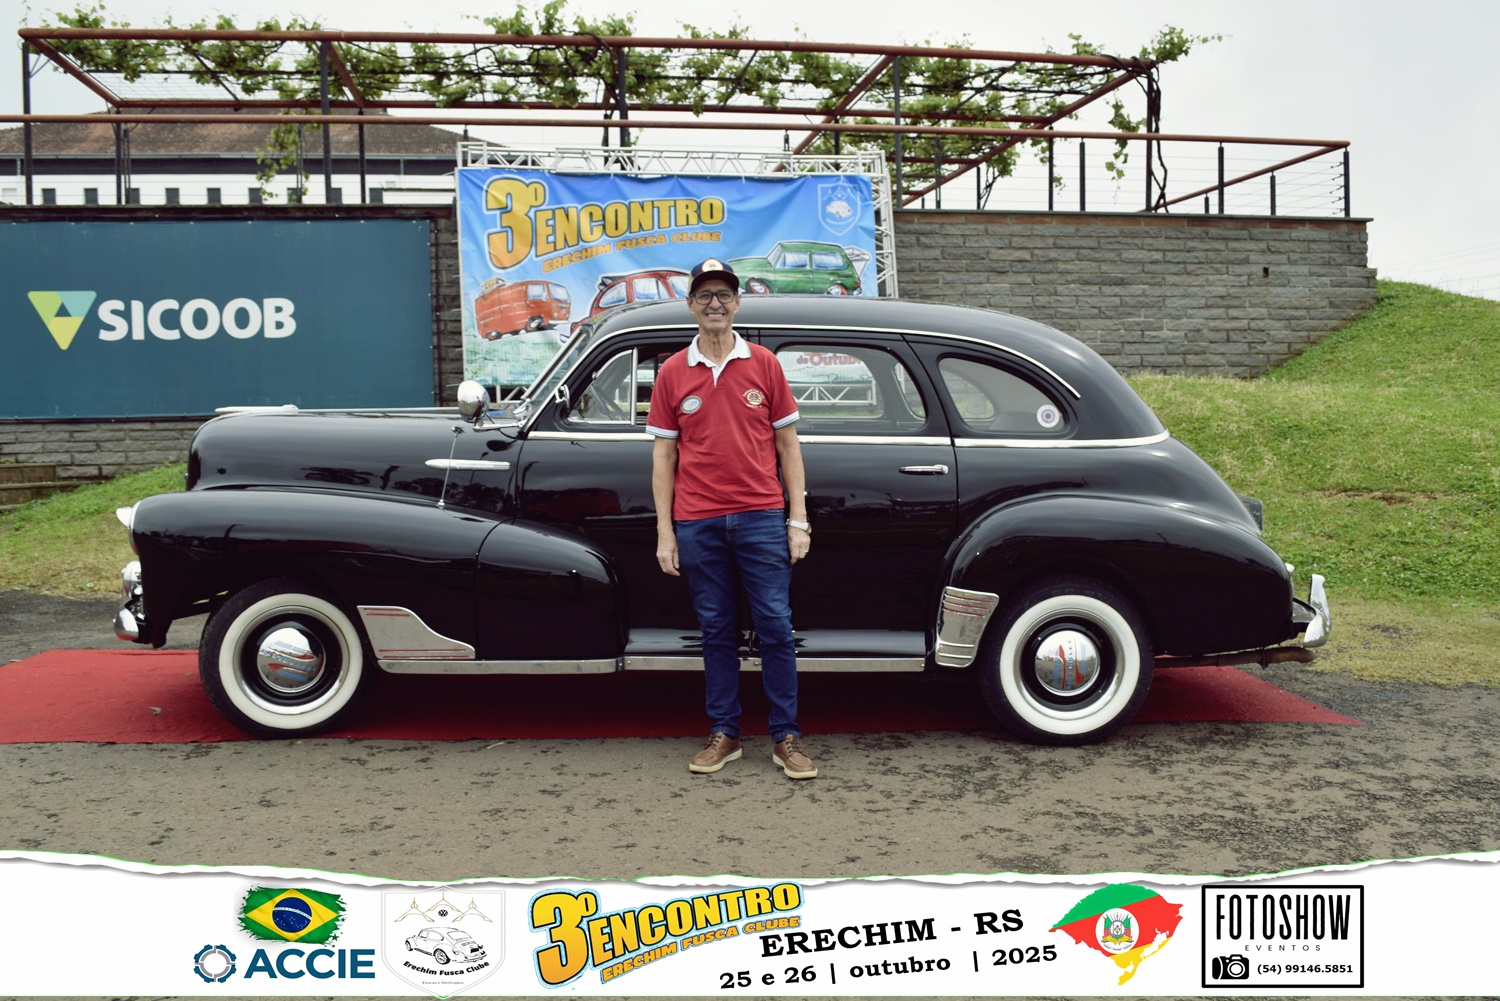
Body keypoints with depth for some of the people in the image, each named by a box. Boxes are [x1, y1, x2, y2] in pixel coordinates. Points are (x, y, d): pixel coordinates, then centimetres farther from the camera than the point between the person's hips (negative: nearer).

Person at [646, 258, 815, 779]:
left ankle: (786, 738, 10)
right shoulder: (672, 373, 7)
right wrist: (665, 533, 2)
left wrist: (798, 520, 1)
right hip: (698, 524, 1)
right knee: (717, 631, 8)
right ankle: (723, 734, 19)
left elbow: (788, 446, 7)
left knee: (776, 628, 0)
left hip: (761, 518, -1)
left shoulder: (764, 364, 6)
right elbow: (663, 455, 8)